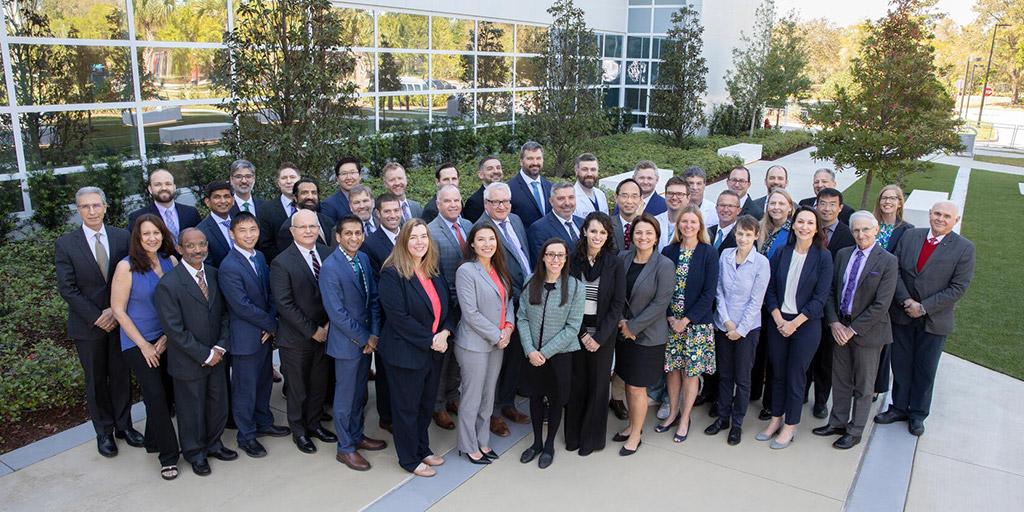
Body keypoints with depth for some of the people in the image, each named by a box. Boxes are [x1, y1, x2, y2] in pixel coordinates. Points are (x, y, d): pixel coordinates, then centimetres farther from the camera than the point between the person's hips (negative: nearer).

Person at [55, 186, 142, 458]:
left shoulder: (123, 237, -3)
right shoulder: (66, 244, -6)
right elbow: (67, 289, -9)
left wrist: (115, 310, -13)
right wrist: (97, 317, -14)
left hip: (119, 319, 1)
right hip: (87, 324, -1)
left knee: (121, 375, 12)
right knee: (96, 380, 11)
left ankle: (123, 425, 28)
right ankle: (104, 431, 25)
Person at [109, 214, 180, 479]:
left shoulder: (171, 261, -2)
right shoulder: (126, 266, -12)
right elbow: (118, 310, -9)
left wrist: (167, 337, -4)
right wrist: (144, 345, -9)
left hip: (166, 340, 4)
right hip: (138, 342, -4)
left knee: (166, 393, 10)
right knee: (156, 396, -5)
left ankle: (153, 440, 34)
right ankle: (168, 455, 8)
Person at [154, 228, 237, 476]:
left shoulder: (214, 274, 0)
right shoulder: (168, 285, -18)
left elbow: (223, 314, 5)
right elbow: (174, 330, -19)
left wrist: (220, 347, -7)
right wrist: (204, 355, -16)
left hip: (216, 357, 5)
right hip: (189, 362, -5)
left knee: (218, 404, 17)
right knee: (192, 409, 13)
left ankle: (213, 444, 41)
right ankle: (195, 453, 35)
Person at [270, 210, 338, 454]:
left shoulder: (328, 254, 0)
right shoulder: (282, 263, -14)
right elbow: (284, 304, -16)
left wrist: (329, 324, -8)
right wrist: (312, 331, -15)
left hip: (324, 333, 4)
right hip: (297, 338, -4)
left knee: (319, 384, 17)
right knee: (298, 388, 12)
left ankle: (313, 424, 37)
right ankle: (299, 431, 31)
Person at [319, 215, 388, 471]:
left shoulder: (363, 259, 2)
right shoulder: (330, 267, -19)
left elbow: (373, 298, 5)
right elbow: (337, 312, -20)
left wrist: (374, 334, -4)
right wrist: (363, 338, -14)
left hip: (367, 339, 7)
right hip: (346, 342, -7)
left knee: (360, 393, 20)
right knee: (345, 397, 7)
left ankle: (357, 435, 37)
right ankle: (345, 448, 22)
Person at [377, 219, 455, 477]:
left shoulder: (434, 272, 6)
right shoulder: (392, 274, -17)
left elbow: (446, 306, 11)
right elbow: (399, 317, -22)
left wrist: (445, 332, -9)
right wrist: (430, 340, -18)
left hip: (434, 351, 7)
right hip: (405, 353, -7)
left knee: (427, 403, 19)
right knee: (407, 407, 9)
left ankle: (422, 448, 38)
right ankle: (409, 459, 25)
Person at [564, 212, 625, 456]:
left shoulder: (615, 264, -5)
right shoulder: (573, 260, -3)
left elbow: (617, 304, -5)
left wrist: (600, 337, -11)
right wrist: (581, 334, -7)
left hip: (603, 333, -1)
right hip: (575, 331, 1)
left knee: (597, 385, 8)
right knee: (576, 383, 8)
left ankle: (592, 437, 24)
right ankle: (573, 435, 25)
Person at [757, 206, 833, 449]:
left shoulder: (823, 257, -7)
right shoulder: (781, 253, 2)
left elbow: (820, 297, -10)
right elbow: (770, 288, 3)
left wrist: (795, 323, -13)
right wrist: (778, 319, -8)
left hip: (806, 324, -3)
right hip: (778, 322, 3)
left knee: (795, 376, 5)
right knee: (777, 373, 12)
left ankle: (790, 427, 19)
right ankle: (775, 420, 26)